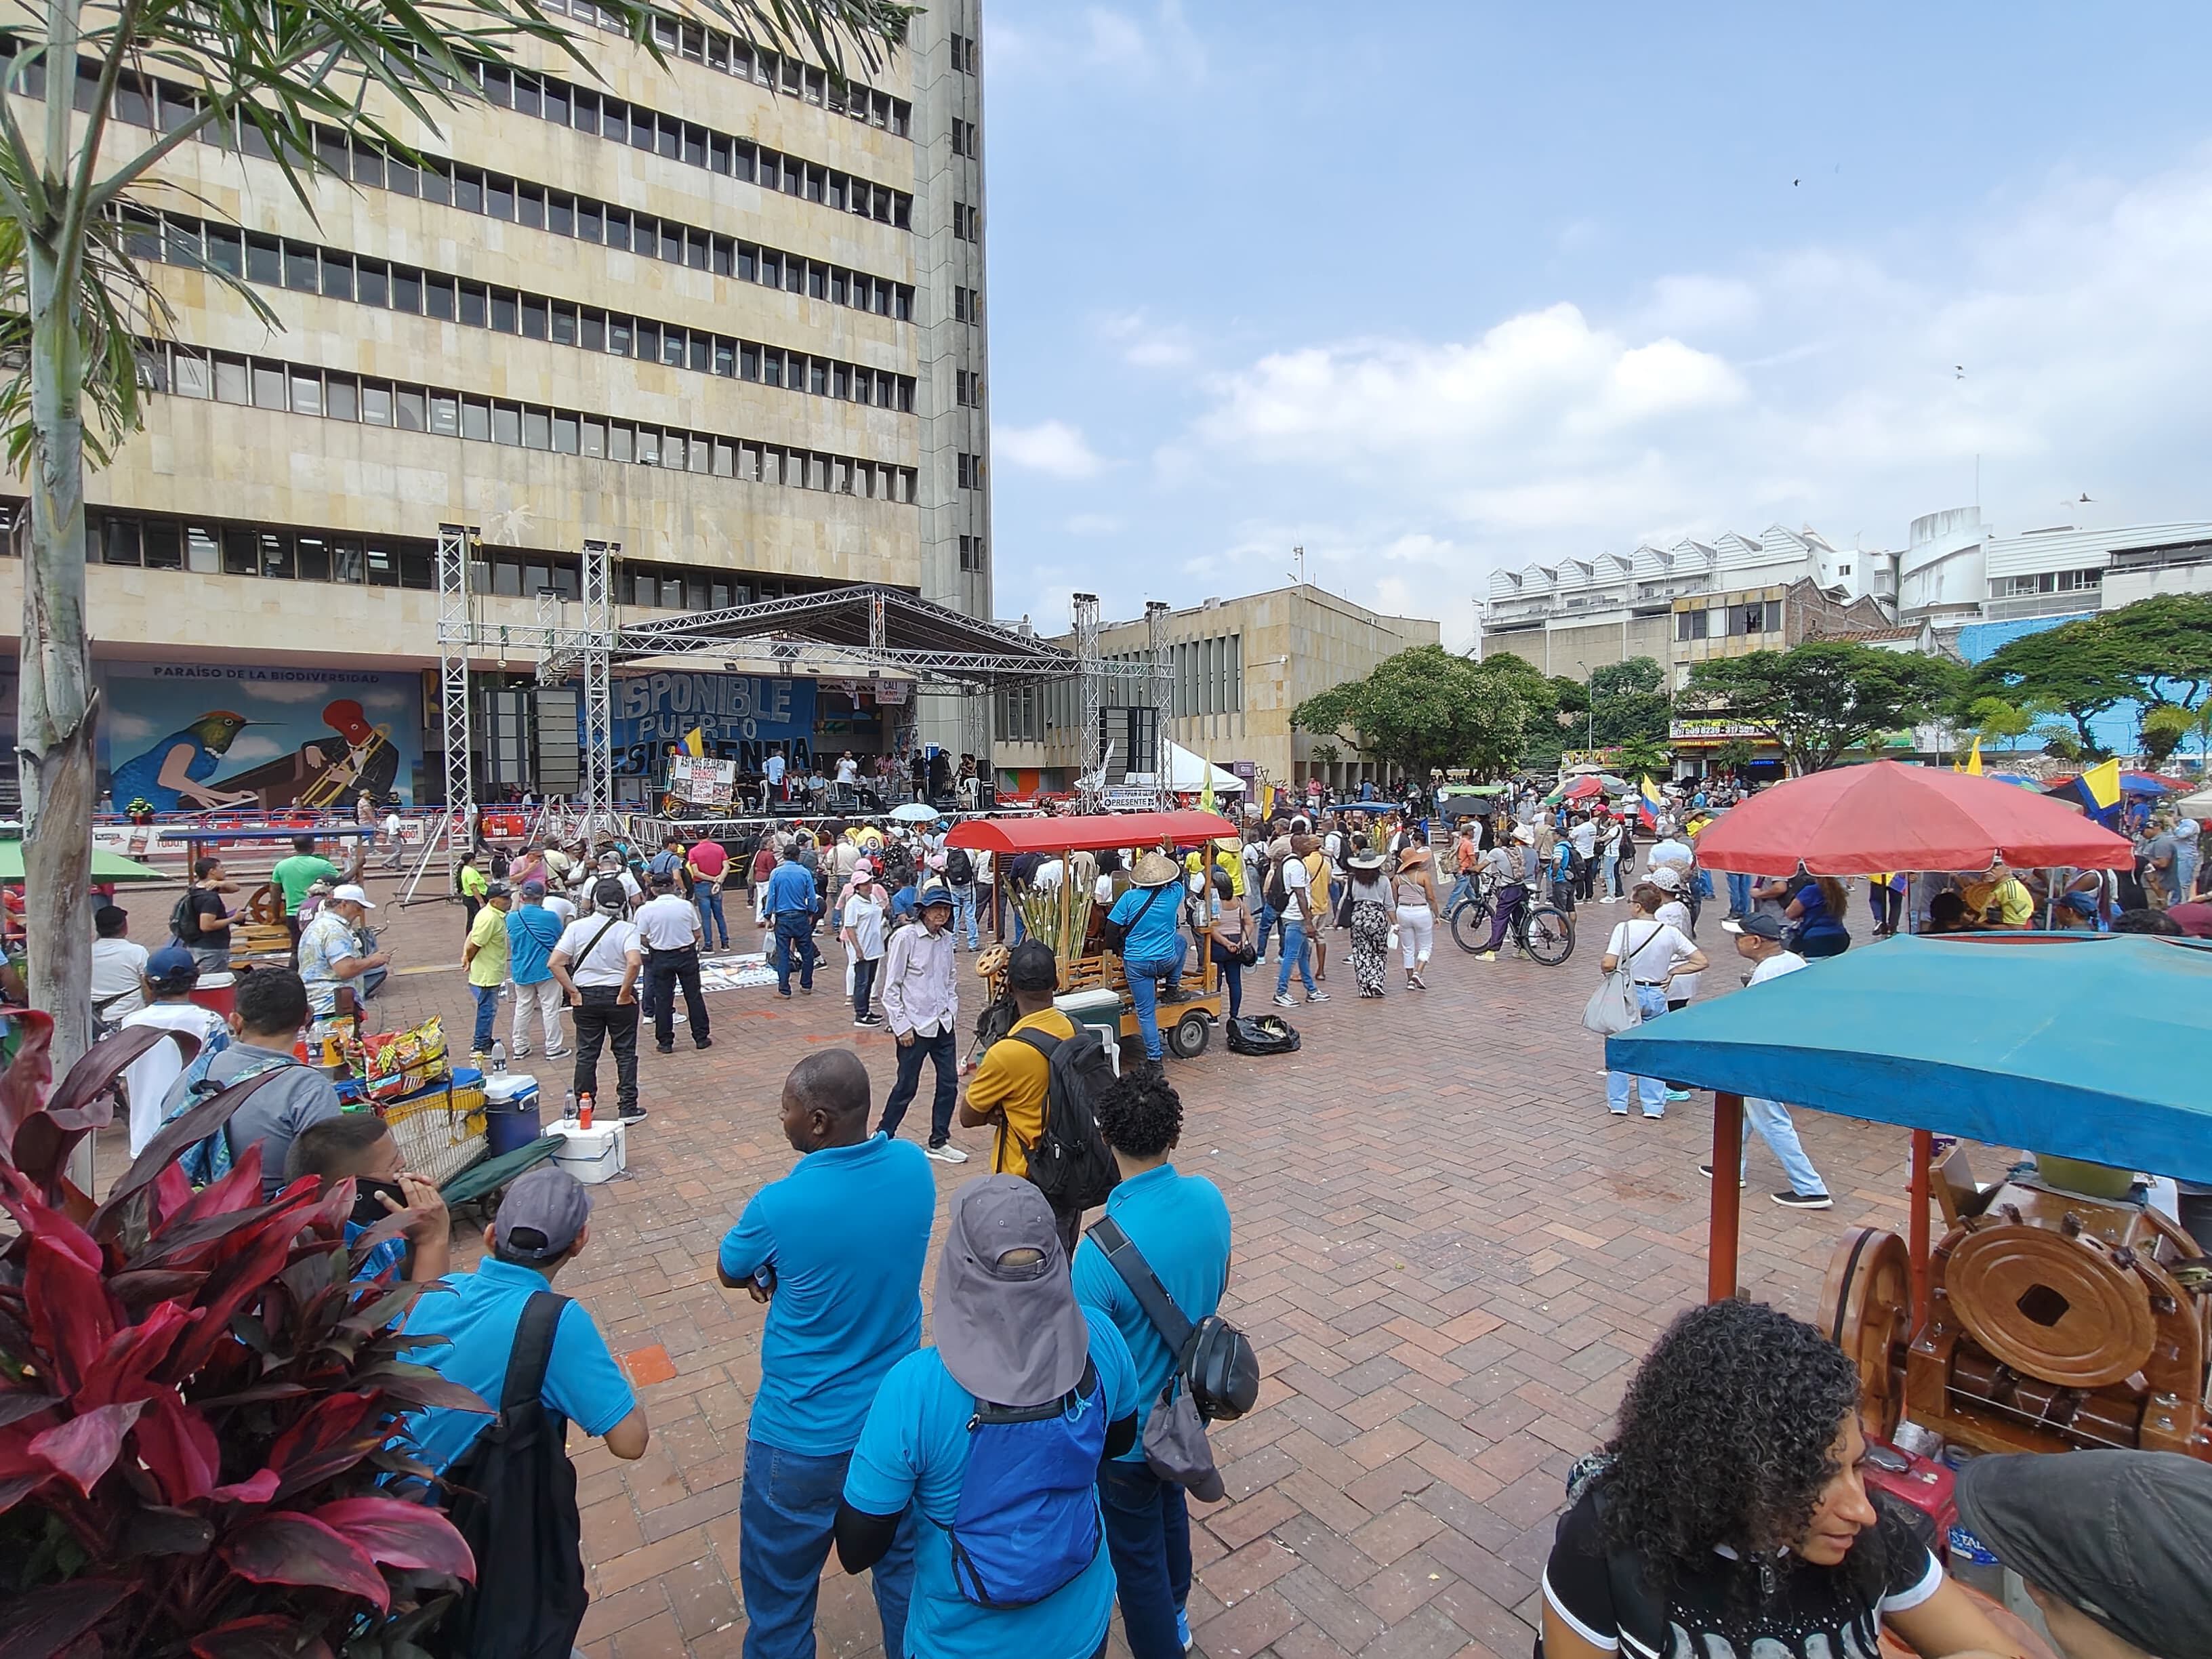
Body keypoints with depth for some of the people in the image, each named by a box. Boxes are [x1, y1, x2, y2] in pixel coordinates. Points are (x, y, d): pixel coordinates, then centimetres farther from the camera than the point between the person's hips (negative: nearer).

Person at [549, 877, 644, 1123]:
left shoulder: (576, 927, -4)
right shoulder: (627, 929, -11)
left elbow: (554, 963, -9)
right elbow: (634, 962, -27)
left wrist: (573, 992, -4)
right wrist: (625, 993, -15)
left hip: (586, 996, 2)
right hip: (619, 996, -2)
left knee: (586, 1054, 13)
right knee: (625, 1053, 7)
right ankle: (628, 1108, 10)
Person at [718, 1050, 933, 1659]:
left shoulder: (781, 1206, -29)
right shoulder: (915, 1168, -15)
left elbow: (729, 1272, -6)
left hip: (804, 1437, -4)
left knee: (780, 1594, 21)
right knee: (903, 1562, 28)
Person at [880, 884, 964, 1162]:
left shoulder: (946, 939, 6)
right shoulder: (906, 937, -13)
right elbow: (891, 988, -11)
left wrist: (952, 1012, 8)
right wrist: (901, 1027, -13)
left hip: (943, 1024, 6)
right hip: (915, 1025, -6)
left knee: (949, 1083, 9)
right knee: (907, 1086, 5)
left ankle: (938, 1143, 24)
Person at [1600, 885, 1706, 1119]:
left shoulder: (1624, 928, -15)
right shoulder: (1671, 933, -5)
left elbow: (1608, 964, -22)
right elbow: (1701, 962, -4)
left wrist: (1602, 962, -1)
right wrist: (1672, 970, 4)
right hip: (1657, 995, 2)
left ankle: (1618, 1102, 16)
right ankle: (1654, 1105, 16)